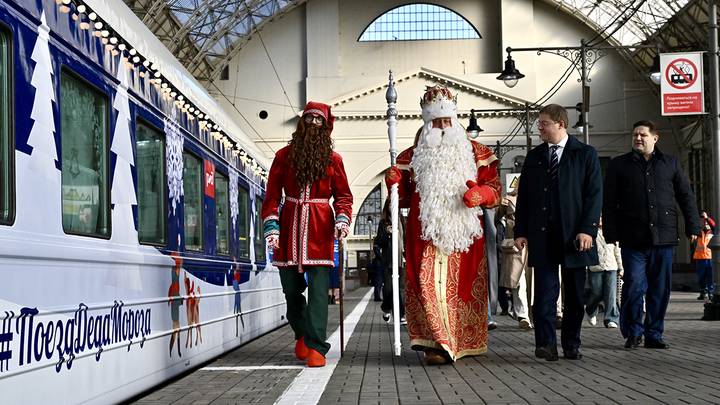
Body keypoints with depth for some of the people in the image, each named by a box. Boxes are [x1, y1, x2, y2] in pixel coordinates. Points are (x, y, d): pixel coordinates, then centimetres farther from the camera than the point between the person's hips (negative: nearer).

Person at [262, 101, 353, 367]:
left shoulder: (333, 159, 8)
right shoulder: (284, 156, 8)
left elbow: (343, 195, 10)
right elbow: (272, 195, 6)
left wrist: (342, 220, -8)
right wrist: (271, 227, -4)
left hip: (320, 229, -1)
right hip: (289, 225, 1)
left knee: (318, 288, -10)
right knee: (291, 288, 8)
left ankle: (315, 347, -9)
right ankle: (302, 335, 31)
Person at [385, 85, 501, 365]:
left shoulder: (476, 153, 12)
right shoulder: (413, 156, 14)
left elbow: (494, 188, 9)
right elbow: (403, 198, 18)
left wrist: (481, 194, -13)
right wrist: (394, 184, -3)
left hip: (463, 235, 0)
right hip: (425, 236, 0)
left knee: (460, 287, -1)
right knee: (428, 284, -13)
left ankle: (463, 342, 8)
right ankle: (439, 344, -13)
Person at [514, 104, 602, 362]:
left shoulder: (585, 154, 4)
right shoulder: (534, 157, 14)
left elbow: (594, 194, -2)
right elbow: (523, 197, 12)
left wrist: (587, 229, -12)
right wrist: (520, 232, 3)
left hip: (574, 235, -1)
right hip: (542, 235, 2)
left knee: (574, 294, 5)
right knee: (545, 291, -7)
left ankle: (571, 345, 15)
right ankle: (546, 344, -9)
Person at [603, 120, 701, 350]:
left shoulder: (670, 163, 13)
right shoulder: (619, 165, 7)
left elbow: (686, 197, 14)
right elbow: (609, 203, 4)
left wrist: (693, 227, 7)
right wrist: (611, 234, -3)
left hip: (664, 237, 2)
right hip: (633, 239, -2)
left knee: (660, 289, 5)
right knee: (634, 286, -7)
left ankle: (654, 335, 15)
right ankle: (632, 333, 8)